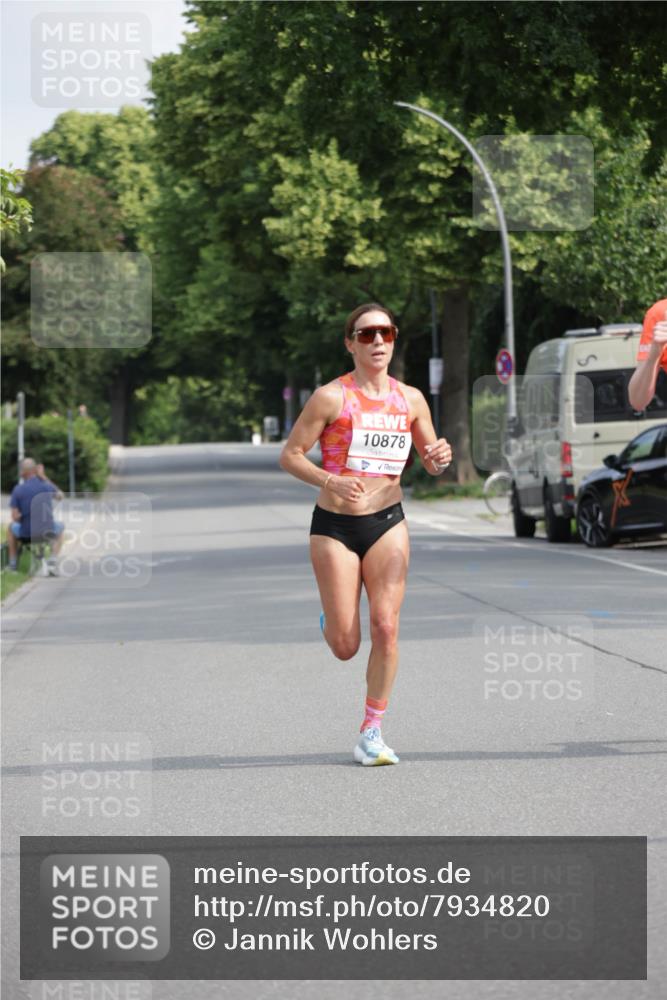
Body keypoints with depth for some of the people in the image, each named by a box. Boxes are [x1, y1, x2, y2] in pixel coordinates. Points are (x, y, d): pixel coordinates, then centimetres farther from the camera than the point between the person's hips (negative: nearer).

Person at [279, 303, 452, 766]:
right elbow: (290, 455, -5)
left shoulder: (410, 399, 5)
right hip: (334, 525, -2)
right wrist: (330, 480, -23)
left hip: (387, 523, 3)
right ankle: (331, 619, 37)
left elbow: (430, 460, 16)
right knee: (345, 646, -2)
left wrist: (440, 458, -9)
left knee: (386, 628, -10)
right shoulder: (331, 397, -7)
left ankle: (372, 733, 2)